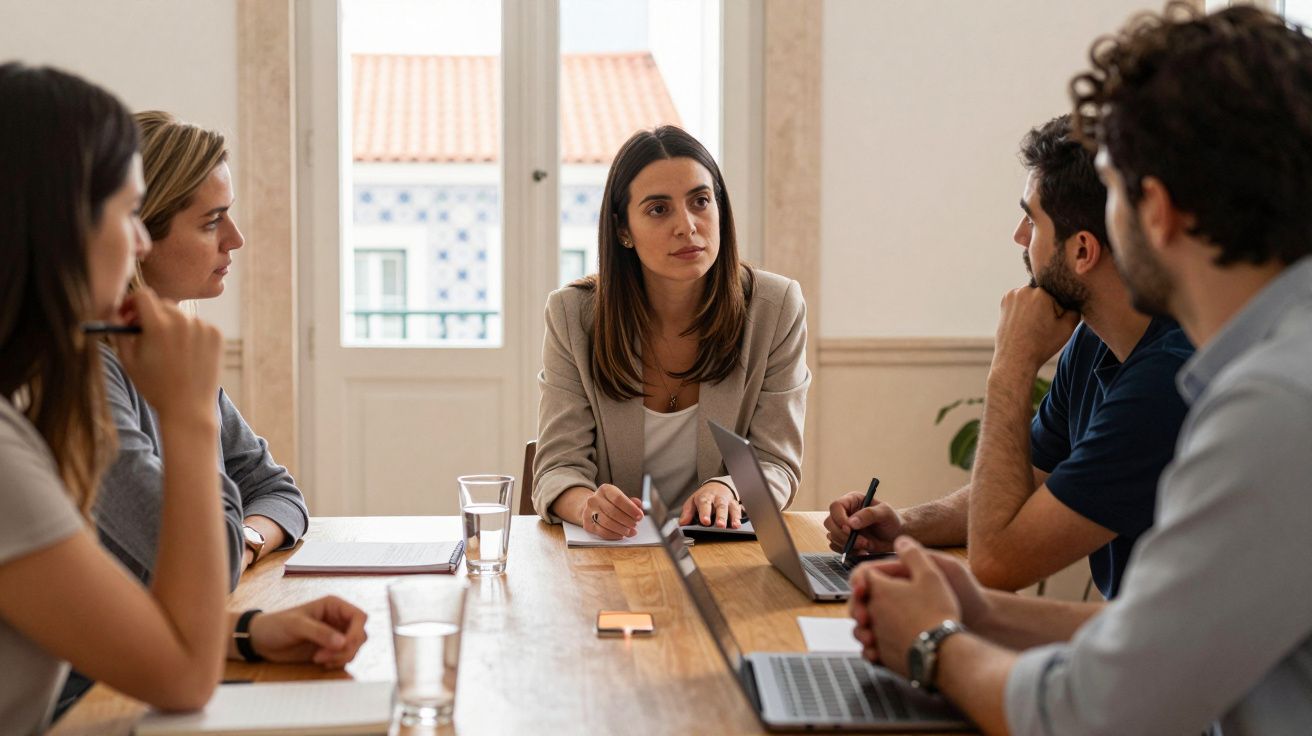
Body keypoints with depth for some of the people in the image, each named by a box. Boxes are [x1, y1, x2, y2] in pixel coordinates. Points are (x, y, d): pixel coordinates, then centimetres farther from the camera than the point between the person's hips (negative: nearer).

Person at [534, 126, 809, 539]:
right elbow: (559, 467, -6)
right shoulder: (573, 315, -4)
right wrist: (587, 504, -30)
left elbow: (775, 463, -2)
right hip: (610, 552, 1)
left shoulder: (777, 308, -4)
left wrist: (725, 490, -26)